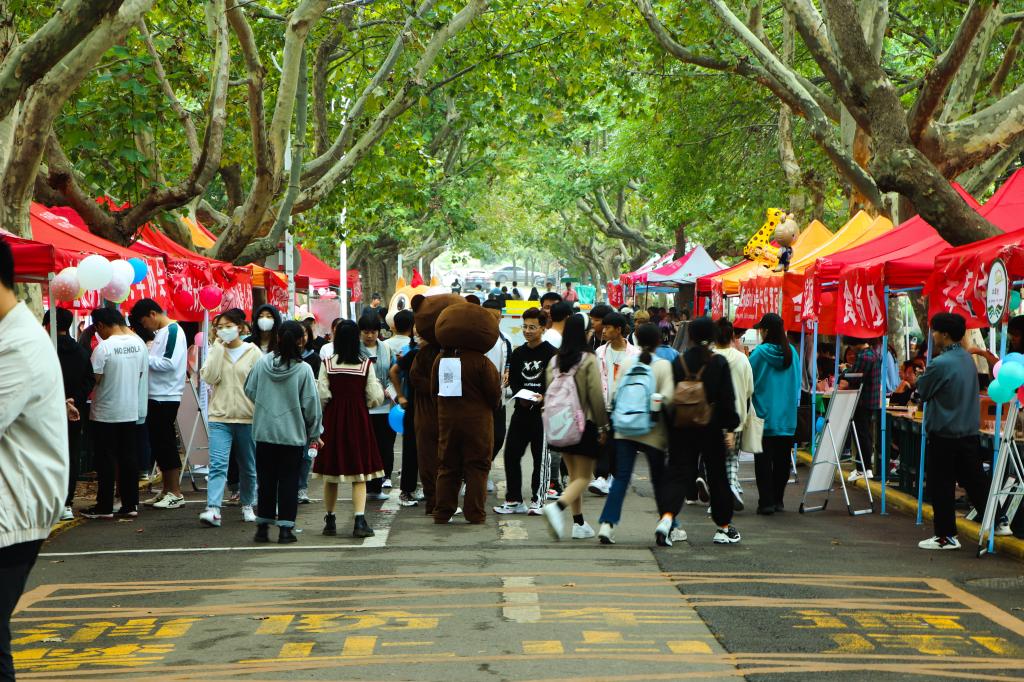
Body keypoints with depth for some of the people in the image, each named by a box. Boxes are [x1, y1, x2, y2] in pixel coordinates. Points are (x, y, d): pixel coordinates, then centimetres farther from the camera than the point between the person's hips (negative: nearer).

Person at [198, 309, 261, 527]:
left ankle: (247, 506, 29)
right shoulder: (216, 351, 7)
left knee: (248, 466, 13)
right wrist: (218, 347, -9)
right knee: (217, 464, -13)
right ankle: (213, 510, -20)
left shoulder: (253, 352, 0)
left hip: (248, 417, 0)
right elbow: (210, 377, -9)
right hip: (220, 417, 0)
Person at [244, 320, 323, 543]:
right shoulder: (303, 369, -10)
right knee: (289, 481, 4)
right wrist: (314, 433, 6)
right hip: (293, 433, -2)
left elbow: (250, 391, 7)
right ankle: (285, 527, 3)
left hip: (264, 432, 3)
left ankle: (262, 526, 15)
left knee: (266, 479, 11)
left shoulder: (262, 363, -3)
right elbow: (311, 404, -5)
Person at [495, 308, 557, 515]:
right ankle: (514, 500, 12)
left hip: (543, 411, -5)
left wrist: (543, 398, -19)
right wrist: (520, 397, -5)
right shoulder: (517, 354, 13)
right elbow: (513, 381, 13)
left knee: (541, 456, 0)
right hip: (521, 410, 5)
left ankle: (537, 500, 9)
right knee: (511, 454, 2)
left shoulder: (551, 353, -2)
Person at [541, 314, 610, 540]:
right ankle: (557, 506, -24)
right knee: (583, 477, -1)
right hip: (585, 424, -6)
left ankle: (577, 522, 17)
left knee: (573, 475, 17)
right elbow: (596, 395, -13)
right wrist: (603, 426, -4)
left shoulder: (554, 361, 3)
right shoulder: (589, 360, -12)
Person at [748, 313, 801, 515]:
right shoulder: (791, 352, 2)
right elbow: (797, 383, 11)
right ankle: (778, 500, 16)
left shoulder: (759, 353, -11)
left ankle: (766, 502, -2)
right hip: (787, 415, 4)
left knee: (764, 459, 1)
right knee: (782, 459, 11)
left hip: (764, 414, -4)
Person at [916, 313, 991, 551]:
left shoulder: (940, 364, -18)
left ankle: (946, 535, 8)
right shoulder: (967, 359, 7)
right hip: (970, 433, 7)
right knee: (975, 482, 15)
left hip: (943, 435, -7)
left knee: (941, 487, 3)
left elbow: (922, 392, -7)